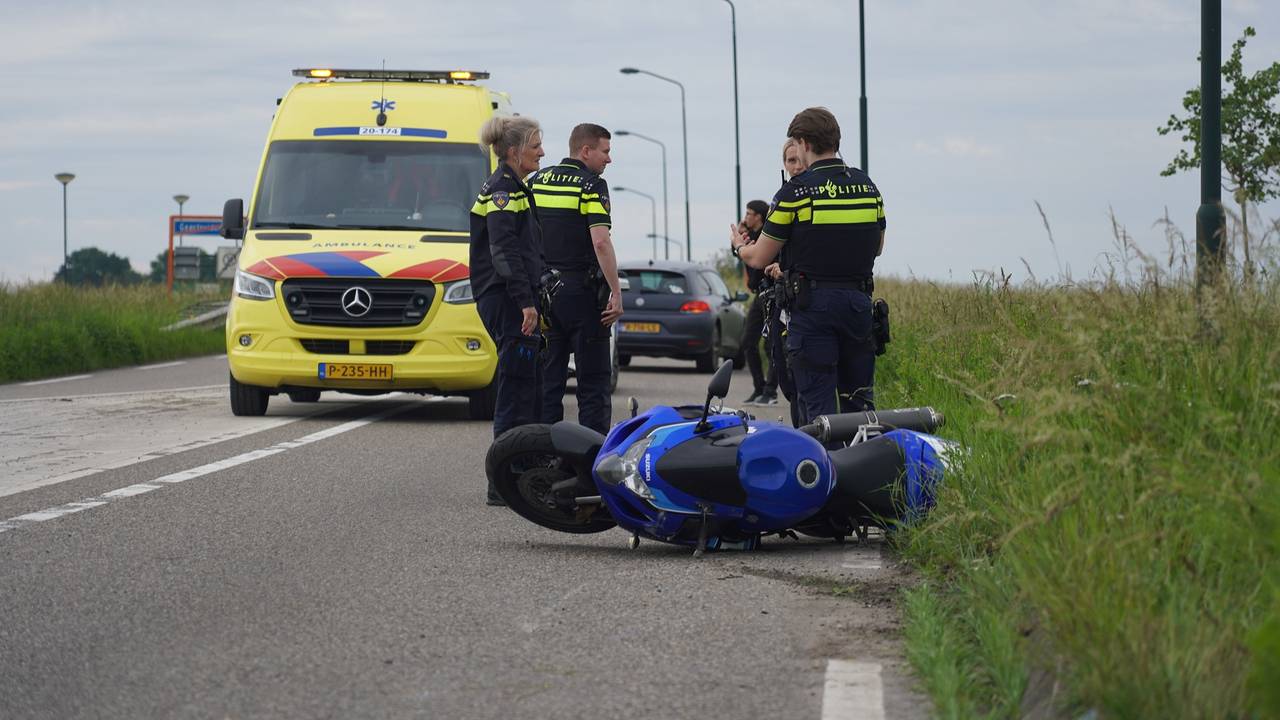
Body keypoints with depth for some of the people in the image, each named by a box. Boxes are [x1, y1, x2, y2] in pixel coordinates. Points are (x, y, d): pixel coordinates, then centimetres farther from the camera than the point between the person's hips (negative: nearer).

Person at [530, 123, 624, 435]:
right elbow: (600, 241, -19)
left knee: (548, 377, 10)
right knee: (593, 377, -1)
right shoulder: (592, 185, -10)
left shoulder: (537, 182, 11)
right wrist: (616, 293, -18)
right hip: (581, 290, -6)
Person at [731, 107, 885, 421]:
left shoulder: (796, 191, -8)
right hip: (859, 301, 5)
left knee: (819, 404, -2)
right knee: (860, 400, 12)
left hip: (813, 304, -5)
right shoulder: (868, 186, 8)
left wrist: (739, 247, 21)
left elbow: (760, 258, -1)